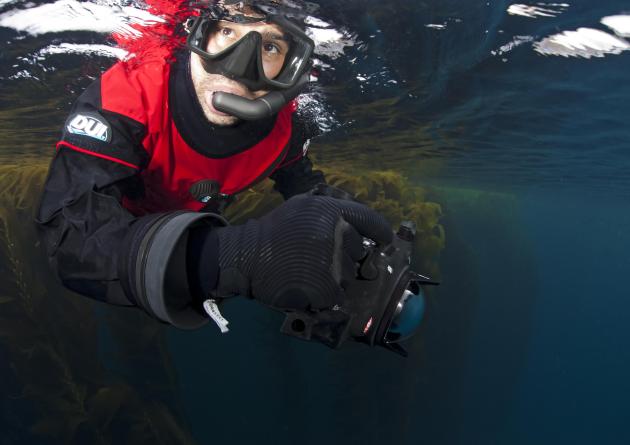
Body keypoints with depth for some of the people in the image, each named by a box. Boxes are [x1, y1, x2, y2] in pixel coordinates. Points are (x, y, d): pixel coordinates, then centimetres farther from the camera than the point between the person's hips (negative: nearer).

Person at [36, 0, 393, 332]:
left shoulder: (281, 124, -24)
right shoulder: (129, 95, -38)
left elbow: (310, 196, -7)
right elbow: (74, 236, -49)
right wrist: (232, 256, -66)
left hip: (200, 231, 3)